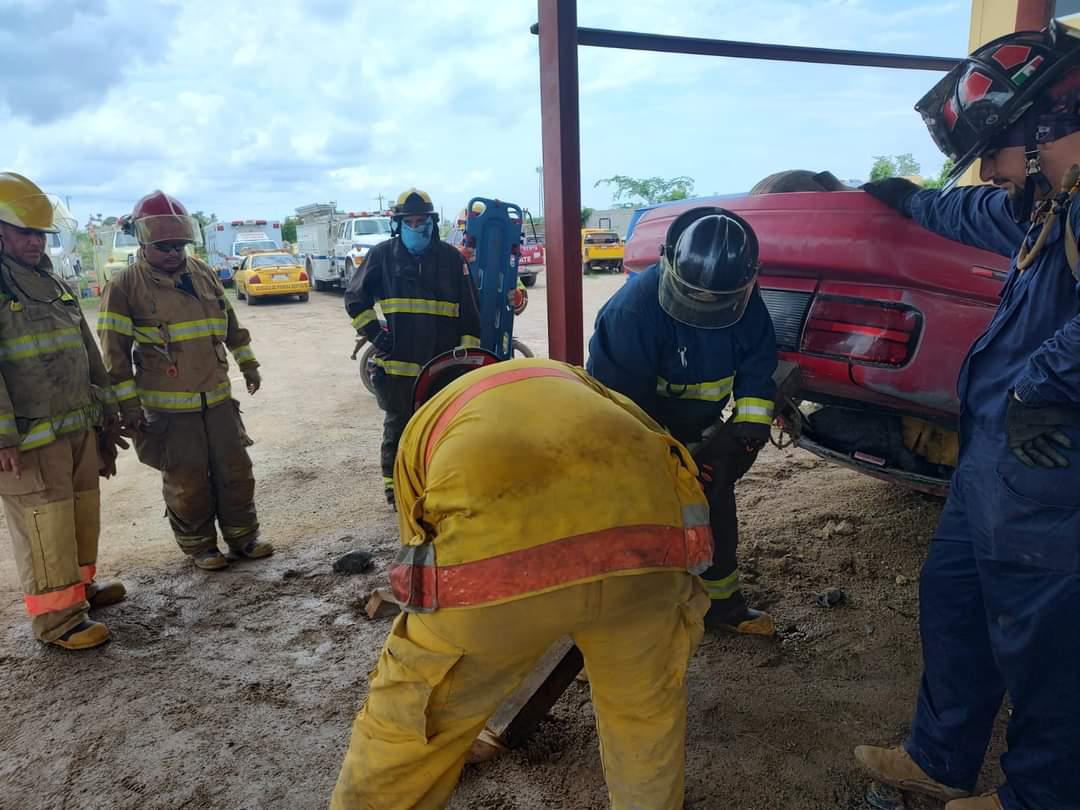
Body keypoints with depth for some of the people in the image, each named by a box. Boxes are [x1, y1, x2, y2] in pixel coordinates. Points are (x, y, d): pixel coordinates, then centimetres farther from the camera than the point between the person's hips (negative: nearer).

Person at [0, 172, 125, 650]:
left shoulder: (49, 281, 16)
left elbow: (86, 349, 21)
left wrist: (106, 408, 21)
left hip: (78, 426, 8)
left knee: (83, 512, 18)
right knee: (46, 527, -3)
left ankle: (79, 584, 35)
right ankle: (58, 618, 7)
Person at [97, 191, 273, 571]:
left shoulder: (202, 272, 7)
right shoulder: (125, 286, -8)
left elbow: (230, 322, 19)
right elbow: (115, 351, -7)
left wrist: (248, 364, 19)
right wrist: (128, 404, -9)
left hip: (217, 396, 5)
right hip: (169, 406, -5)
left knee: (235, 471, 10)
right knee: (188, 482, 5)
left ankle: (243, 537, 25)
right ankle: (199, 546, 22)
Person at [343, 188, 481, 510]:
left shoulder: (450, 257, 5)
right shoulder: (383, 254, 2)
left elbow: (468, 309, 5)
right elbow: (355, 298, 7)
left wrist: (468, 349, -1)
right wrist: (374, 333, -4)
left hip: (442, 362, 1)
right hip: (398, 361, -1)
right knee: (398, 425, 9)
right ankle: (395, 484, 22)